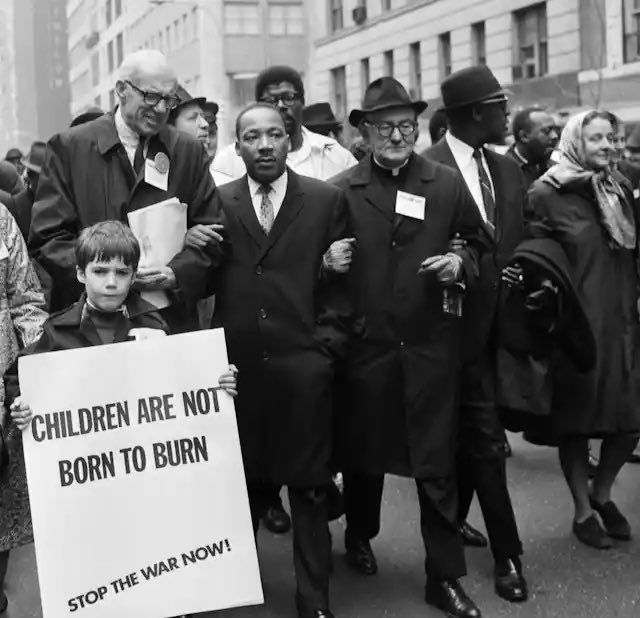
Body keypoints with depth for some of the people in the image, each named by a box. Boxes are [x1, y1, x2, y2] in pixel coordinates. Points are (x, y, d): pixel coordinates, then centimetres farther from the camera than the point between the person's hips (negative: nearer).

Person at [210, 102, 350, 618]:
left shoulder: (327, 201, 3)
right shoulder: (217, 203, 7)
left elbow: (340, 283, 3)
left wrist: (325, 345, -4)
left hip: (304, 368, -1)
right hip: (238, 368, 1)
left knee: (310, 488, 6)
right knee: (244, 484, 10)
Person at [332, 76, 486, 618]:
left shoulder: (448, 184, 3)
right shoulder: (339, 191, -1)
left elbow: (477, 243, 12)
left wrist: (460, 264, -6)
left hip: (431, 344, 0)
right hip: (364, 344, 0)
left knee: (438, 461, 3)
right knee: (362, 452, 16)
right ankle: (359, 536, 42)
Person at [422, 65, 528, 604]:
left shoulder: (508, 169, 10)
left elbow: (519, 240, 12)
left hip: (501, 318, 7)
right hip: (461, 319, -7)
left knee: (471, 433, 17)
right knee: (486, 437, -2)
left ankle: (452, 518, 35)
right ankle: (507, 552, 7)